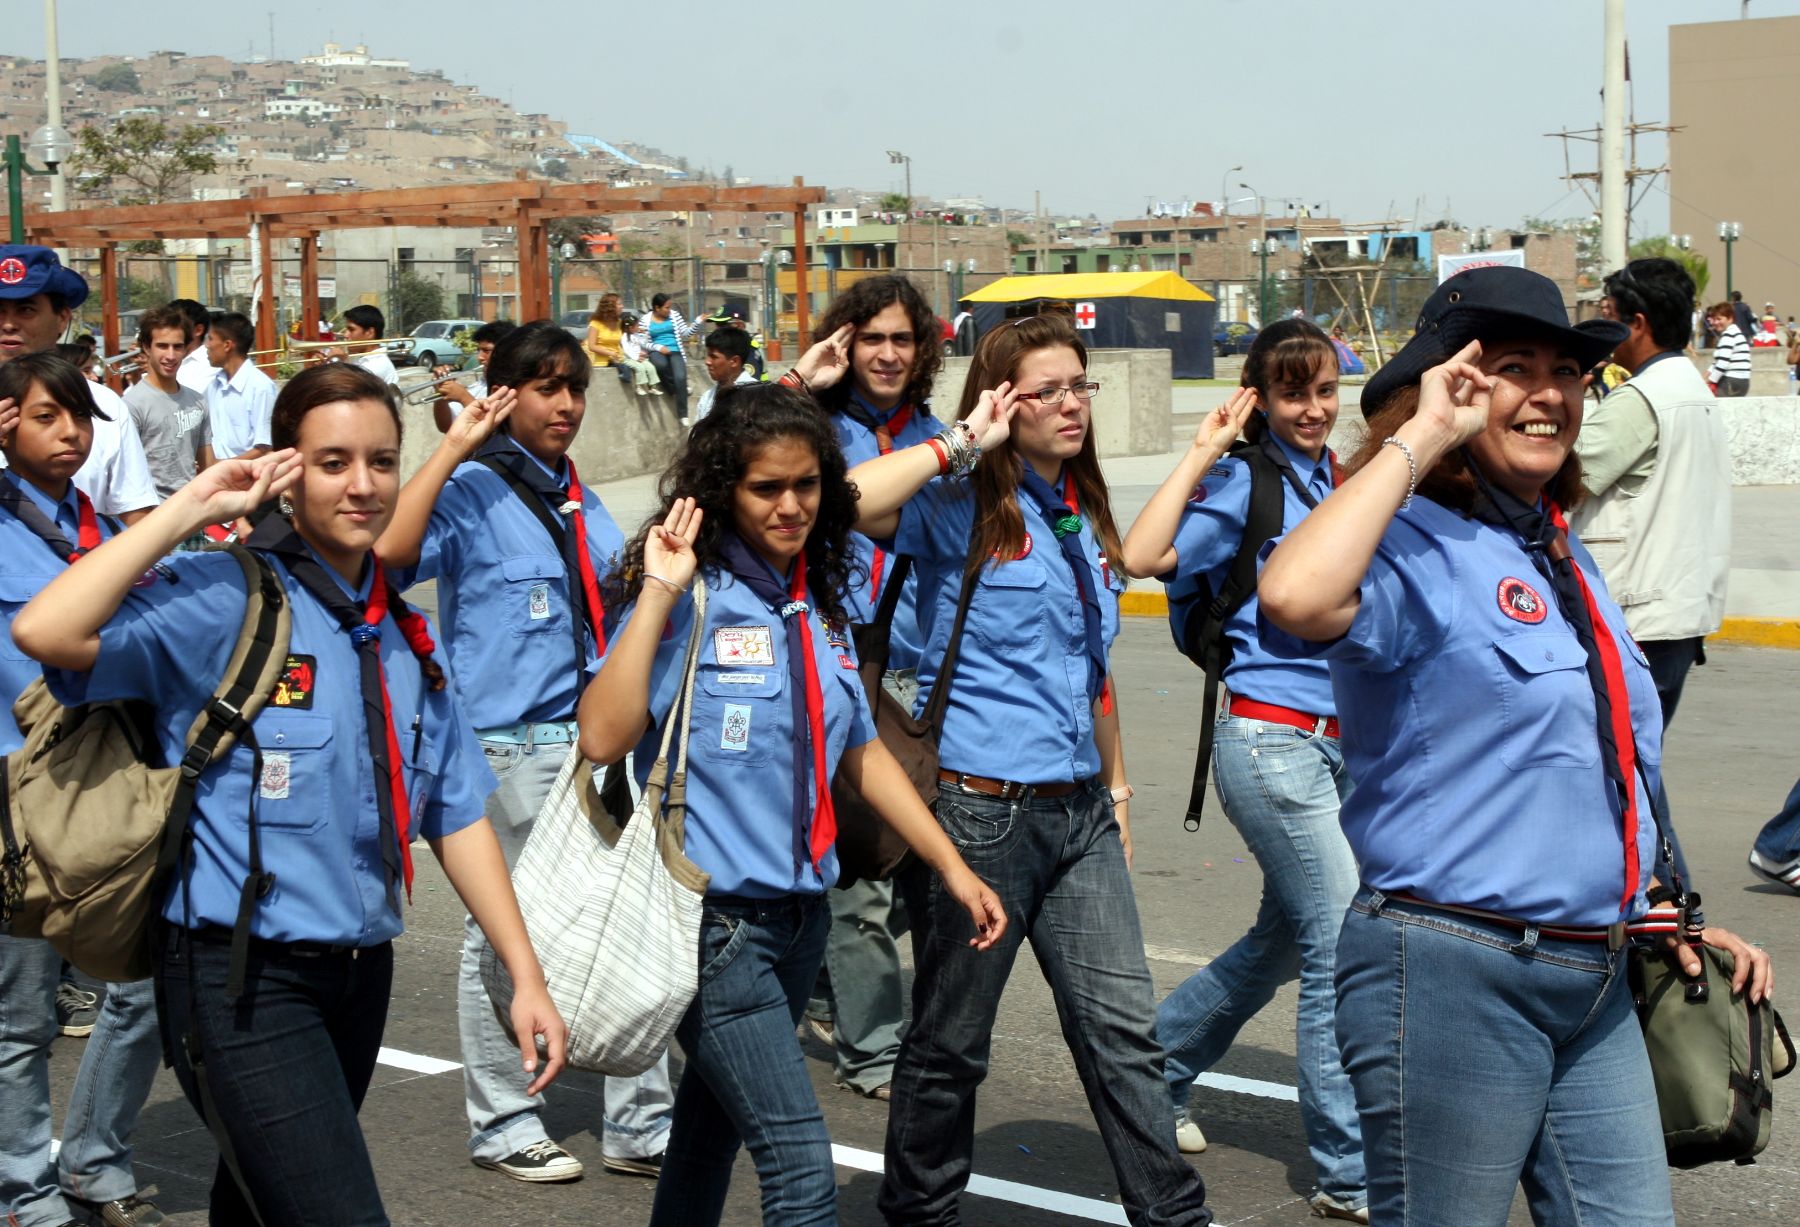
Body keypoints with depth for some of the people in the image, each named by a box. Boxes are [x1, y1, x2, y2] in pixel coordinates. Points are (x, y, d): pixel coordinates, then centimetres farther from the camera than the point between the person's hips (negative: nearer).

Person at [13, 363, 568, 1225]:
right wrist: (191, 507, -21)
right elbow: (45, 633, -28)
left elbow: (456, 813, 11)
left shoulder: (402, 631, 9)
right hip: (241, 980, -7)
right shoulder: (222, 602, -12)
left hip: (359, 973, 7)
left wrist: (525, 975, 7)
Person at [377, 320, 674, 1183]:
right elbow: (390, 552, -27)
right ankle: (503, 1127, 19)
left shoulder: (578, 498, 15)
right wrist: (454, 447, -23)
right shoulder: (472, 492, -7)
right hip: (508, 745, -7)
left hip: (596, 738, 7)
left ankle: (641, 1125, 17)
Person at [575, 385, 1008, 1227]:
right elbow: (603, 737, -24)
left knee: (716, 1118, 18)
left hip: (800, 910, 7)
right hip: (714, 918, -7)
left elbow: (860, 751, 18)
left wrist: (952, 870, 18)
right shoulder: (691, 597, -12)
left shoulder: (819, 602, 8)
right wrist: (658, 595, -24)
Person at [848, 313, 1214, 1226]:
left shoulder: (1084, 519, 12)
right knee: (951, 1038, 8)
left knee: (1122, 1026, 4)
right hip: (979, 808, -6)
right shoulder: (962, 509, -9)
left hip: (1078, 810, 6)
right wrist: (962, 442, -21)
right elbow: (846, 502, -30)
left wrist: (1115, 789, 21)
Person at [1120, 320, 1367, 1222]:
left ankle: (1157, 1062, 38)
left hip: (1336, 741, 8)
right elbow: (1142, 556, -25)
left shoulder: (1344, 481, 11)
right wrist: (1201, 455, -18)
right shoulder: (1245, 487, -9)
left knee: (1284, 940, 19)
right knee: (1344, 947, -7)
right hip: (1271, 739, -8)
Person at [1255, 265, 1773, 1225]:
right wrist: (1418, 440, -26)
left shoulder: (1563, 557, 15)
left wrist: (1658, 919, 20)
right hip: (1453, 978, -8)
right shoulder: (1414, 548, -12)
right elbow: (1294, 599, -37)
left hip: (1596, 986, 9)